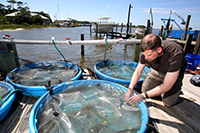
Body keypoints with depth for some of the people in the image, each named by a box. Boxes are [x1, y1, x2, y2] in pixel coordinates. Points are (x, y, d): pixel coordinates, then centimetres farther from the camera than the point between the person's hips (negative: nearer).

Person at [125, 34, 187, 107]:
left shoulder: (175, 54, -41)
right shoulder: (146, 51, -28)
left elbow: (167, 86, -37)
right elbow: (137, 72, -15)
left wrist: (143, 96, -38)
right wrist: (130, 89, -28)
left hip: (174, 73, -3)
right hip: (156, 71, 4)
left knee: (167, 103, -10)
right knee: (144, 90, -1)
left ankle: (177, 87, 19)